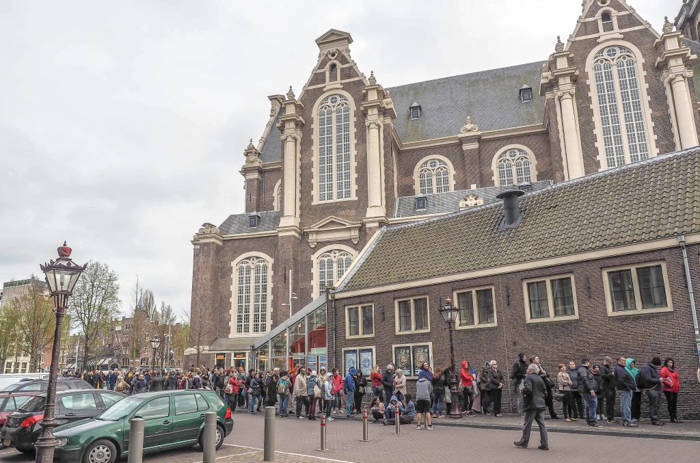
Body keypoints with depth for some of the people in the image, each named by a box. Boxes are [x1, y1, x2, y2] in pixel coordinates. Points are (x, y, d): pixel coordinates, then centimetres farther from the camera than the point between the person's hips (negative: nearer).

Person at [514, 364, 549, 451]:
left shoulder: (528, 378, -10)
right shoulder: (540, 379, 12)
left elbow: (528, 389, -23)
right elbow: (545, 392, 13)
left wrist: (523, 391, -5)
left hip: (532, 404, -7)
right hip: (541, 404, 7)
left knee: (527, 424, 2)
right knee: (542, 425, 7)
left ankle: (524, 442, 10)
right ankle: (544, 444, 6)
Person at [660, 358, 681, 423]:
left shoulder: (674, 370, 18)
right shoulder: (664, 369, -5)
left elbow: (677, 378, 23)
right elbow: (662, 378, -12)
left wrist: (678, 386, 9)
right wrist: (669, 384, -18)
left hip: (675, 389, 7)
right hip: (668, 389, -7)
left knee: (674, 404, 9)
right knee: (670, 403, -6)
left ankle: (675, 417, 13)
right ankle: (672, 418, -4)